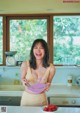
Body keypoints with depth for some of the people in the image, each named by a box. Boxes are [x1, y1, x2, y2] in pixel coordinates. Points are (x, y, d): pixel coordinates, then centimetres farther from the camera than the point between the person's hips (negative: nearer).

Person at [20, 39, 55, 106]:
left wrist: (47, 87, -18)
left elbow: (48, 83, 3)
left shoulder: (51, 68, -13)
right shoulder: (25, 64, -14)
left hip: (41, 99, 0)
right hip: (27, 98, 0)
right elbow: (22, 78, 2)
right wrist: (24, 81, -19)